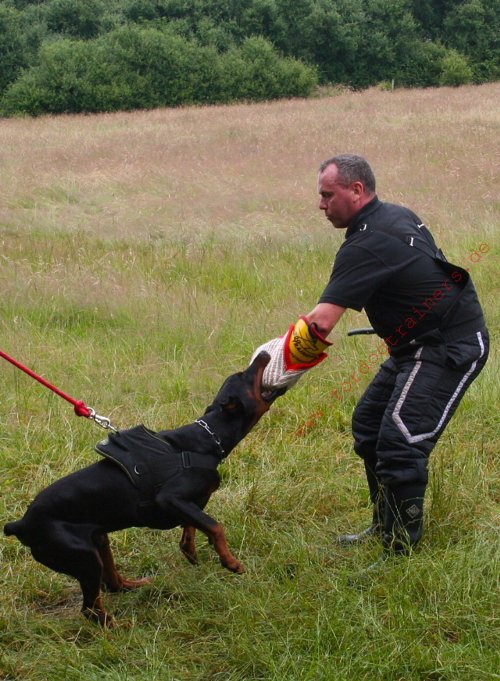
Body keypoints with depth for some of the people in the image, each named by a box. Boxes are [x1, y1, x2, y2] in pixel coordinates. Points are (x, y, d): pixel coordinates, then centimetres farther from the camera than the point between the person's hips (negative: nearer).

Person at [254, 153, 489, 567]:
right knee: (369, 424, 16)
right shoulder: (397, 216, 8)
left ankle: (402, 551, -12)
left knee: (400, 441, -17)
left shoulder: (368, 245, -23)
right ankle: (385, 527, 27)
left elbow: (320, 324, -28)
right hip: (423, 344, 11)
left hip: (450, 347, -11)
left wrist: (282, 367, -18)